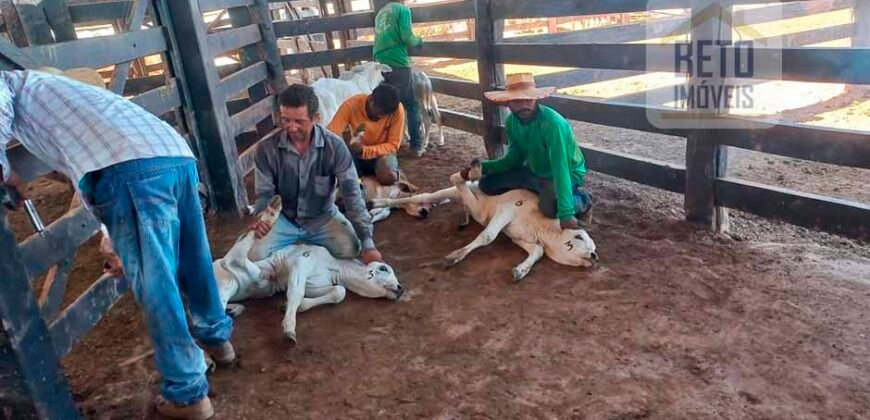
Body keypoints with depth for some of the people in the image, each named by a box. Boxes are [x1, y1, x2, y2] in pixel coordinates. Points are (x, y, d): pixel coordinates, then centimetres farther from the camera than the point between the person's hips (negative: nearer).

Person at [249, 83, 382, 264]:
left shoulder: (334, 146, -20)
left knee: (350, 249, -24)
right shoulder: (267, 149, -16)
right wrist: (260, 218, -34)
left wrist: (367, 243, -25)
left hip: (323, 217, 0)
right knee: (254, 255, -22)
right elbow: (264, 193, -8)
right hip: (284, 218, 1)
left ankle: (308, 240, 9)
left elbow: (352, 194, -20)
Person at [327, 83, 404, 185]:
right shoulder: (351, 105, -22)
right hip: (354, 153, 0)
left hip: (381, 152, 0)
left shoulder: (397, 110, -22)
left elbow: (393, 145, -17)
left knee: (388, 177, -32)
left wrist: (364, 150, -31)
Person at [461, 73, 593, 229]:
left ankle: (583, 202, -3)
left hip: (567, 173, -7)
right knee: (487, 183, -4)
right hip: (535, 171, 7)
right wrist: (483, 167, -14)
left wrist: (565, 214, -40)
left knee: (549, 207, -38)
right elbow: (514, 159, 1)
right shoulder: (511, 122, -9)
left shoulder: (552, 123, -32)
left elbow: (561, 169, -36)